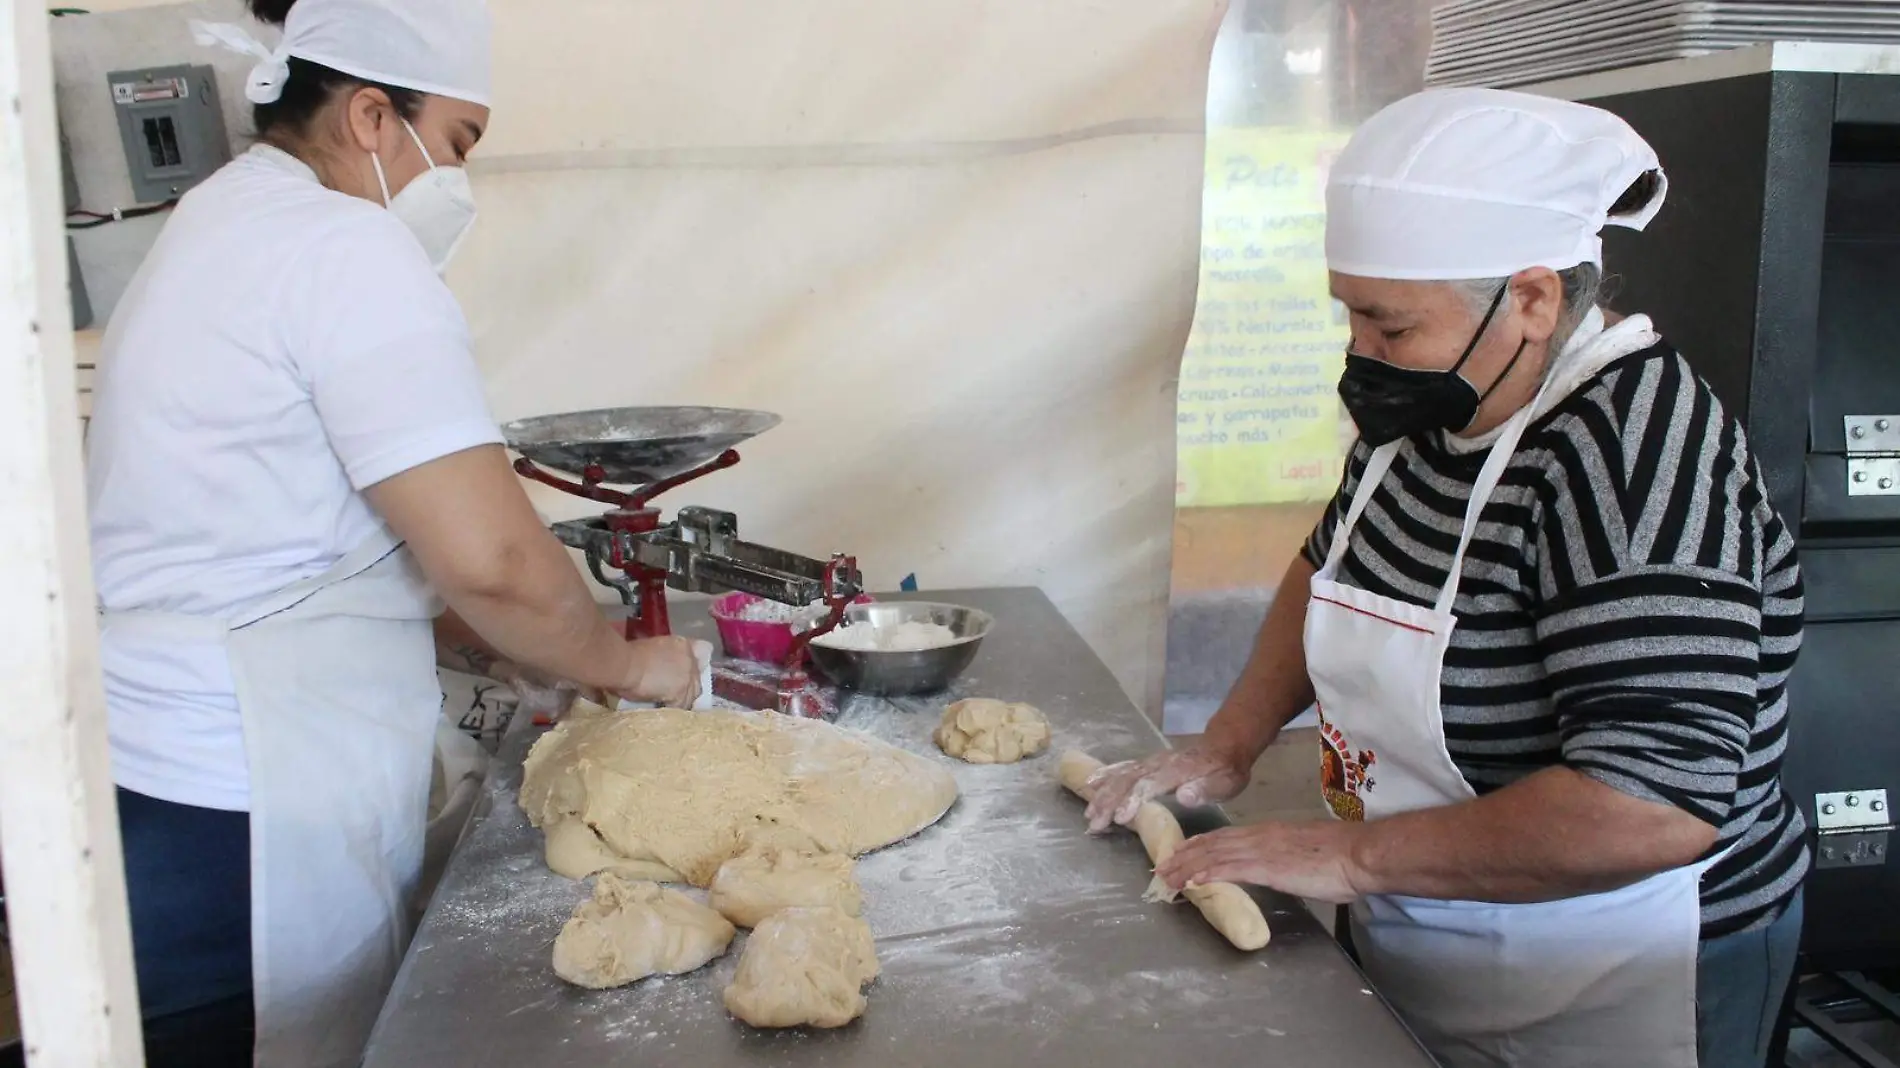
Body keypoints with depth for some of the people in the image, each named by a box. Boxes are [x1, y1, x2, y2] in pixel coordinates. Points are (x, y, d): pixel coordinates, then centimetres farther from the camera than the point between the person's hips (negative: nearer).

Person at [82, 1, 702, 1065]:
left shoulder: (222, 223, 15)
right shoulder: (347, 249, -16)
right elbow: (493, 558, -22)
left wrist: (468, 630, 14)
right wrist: (627, 663, -5)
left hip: (151, 768, 10)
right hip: (238, 820, -10)